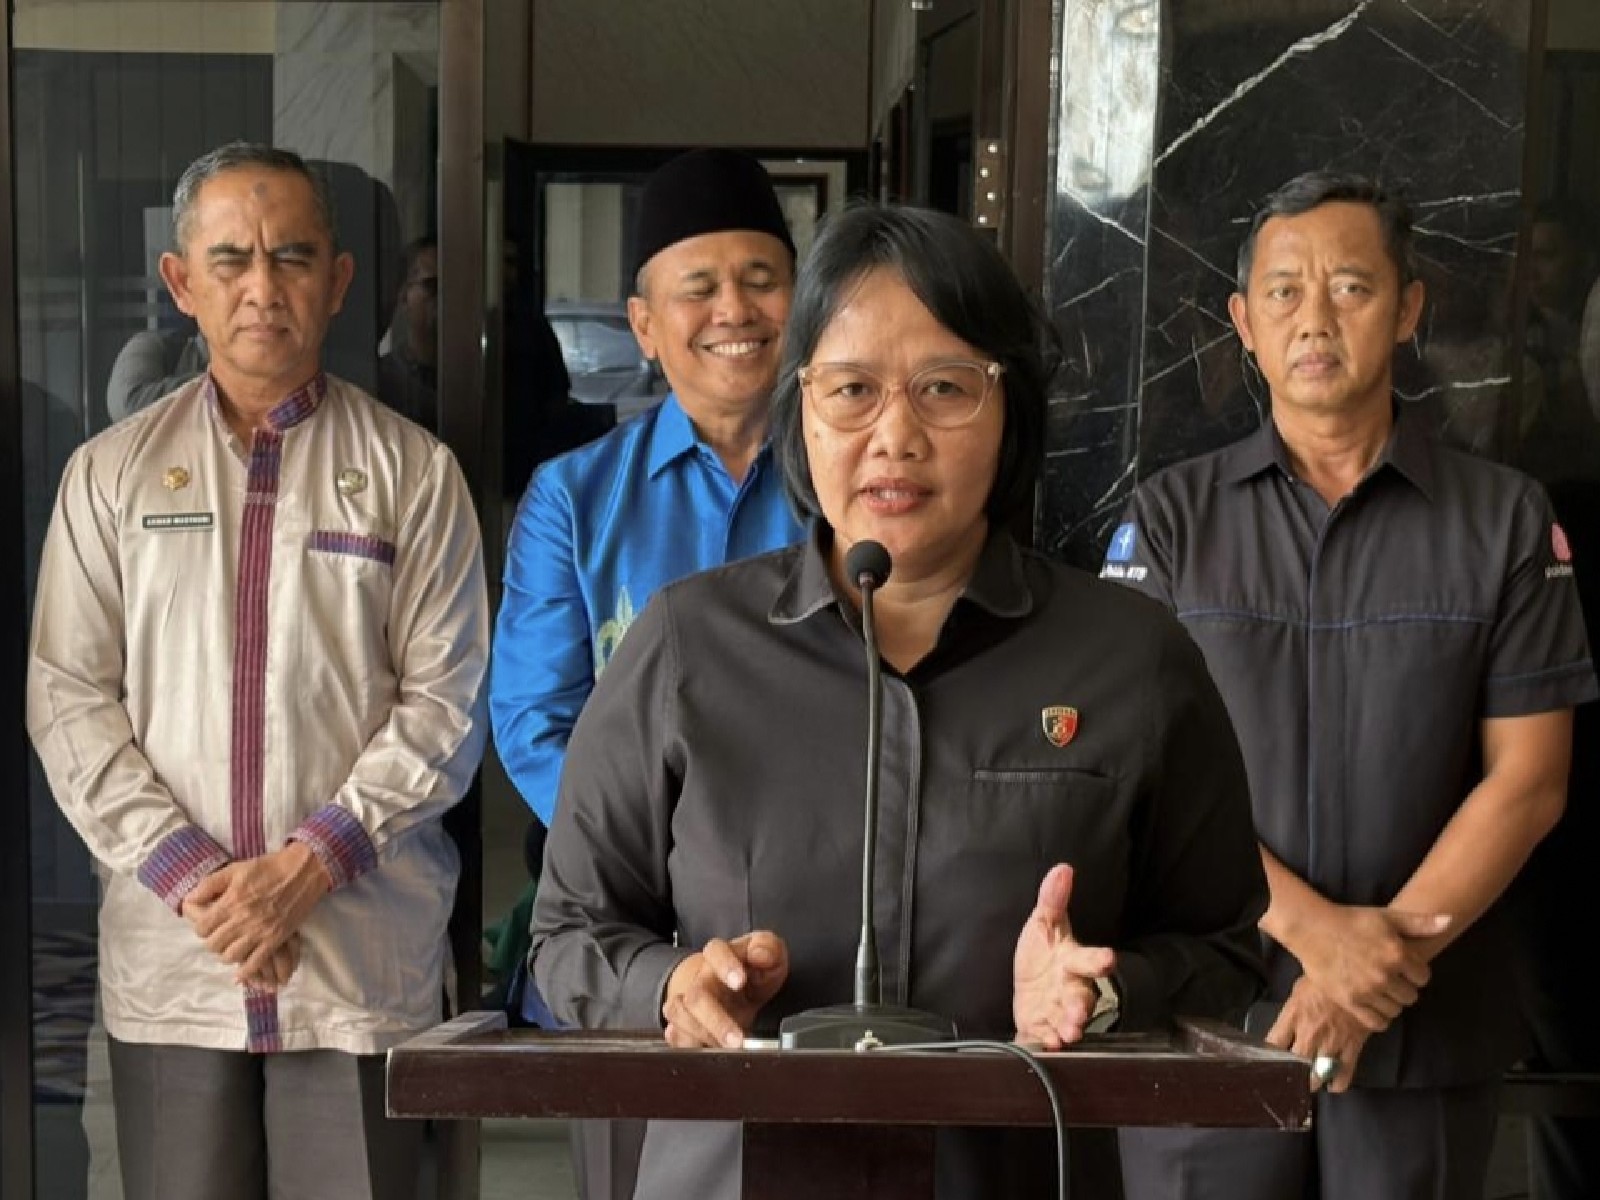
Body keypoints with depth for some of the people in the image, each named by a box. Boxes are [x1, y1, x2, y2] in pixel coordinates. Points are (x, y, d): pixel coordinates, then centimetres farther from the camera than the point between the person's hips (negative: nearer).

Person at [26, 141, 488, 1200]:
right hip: (168, 958, 2)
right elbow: (69, 702, 4)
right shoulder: (112, 472, 9)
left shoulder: (411, 472, 4)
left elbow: (444, 704, -1)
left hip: (363, 964, -1)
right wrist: (187, 877, -7)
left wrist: (309, 863, -11)